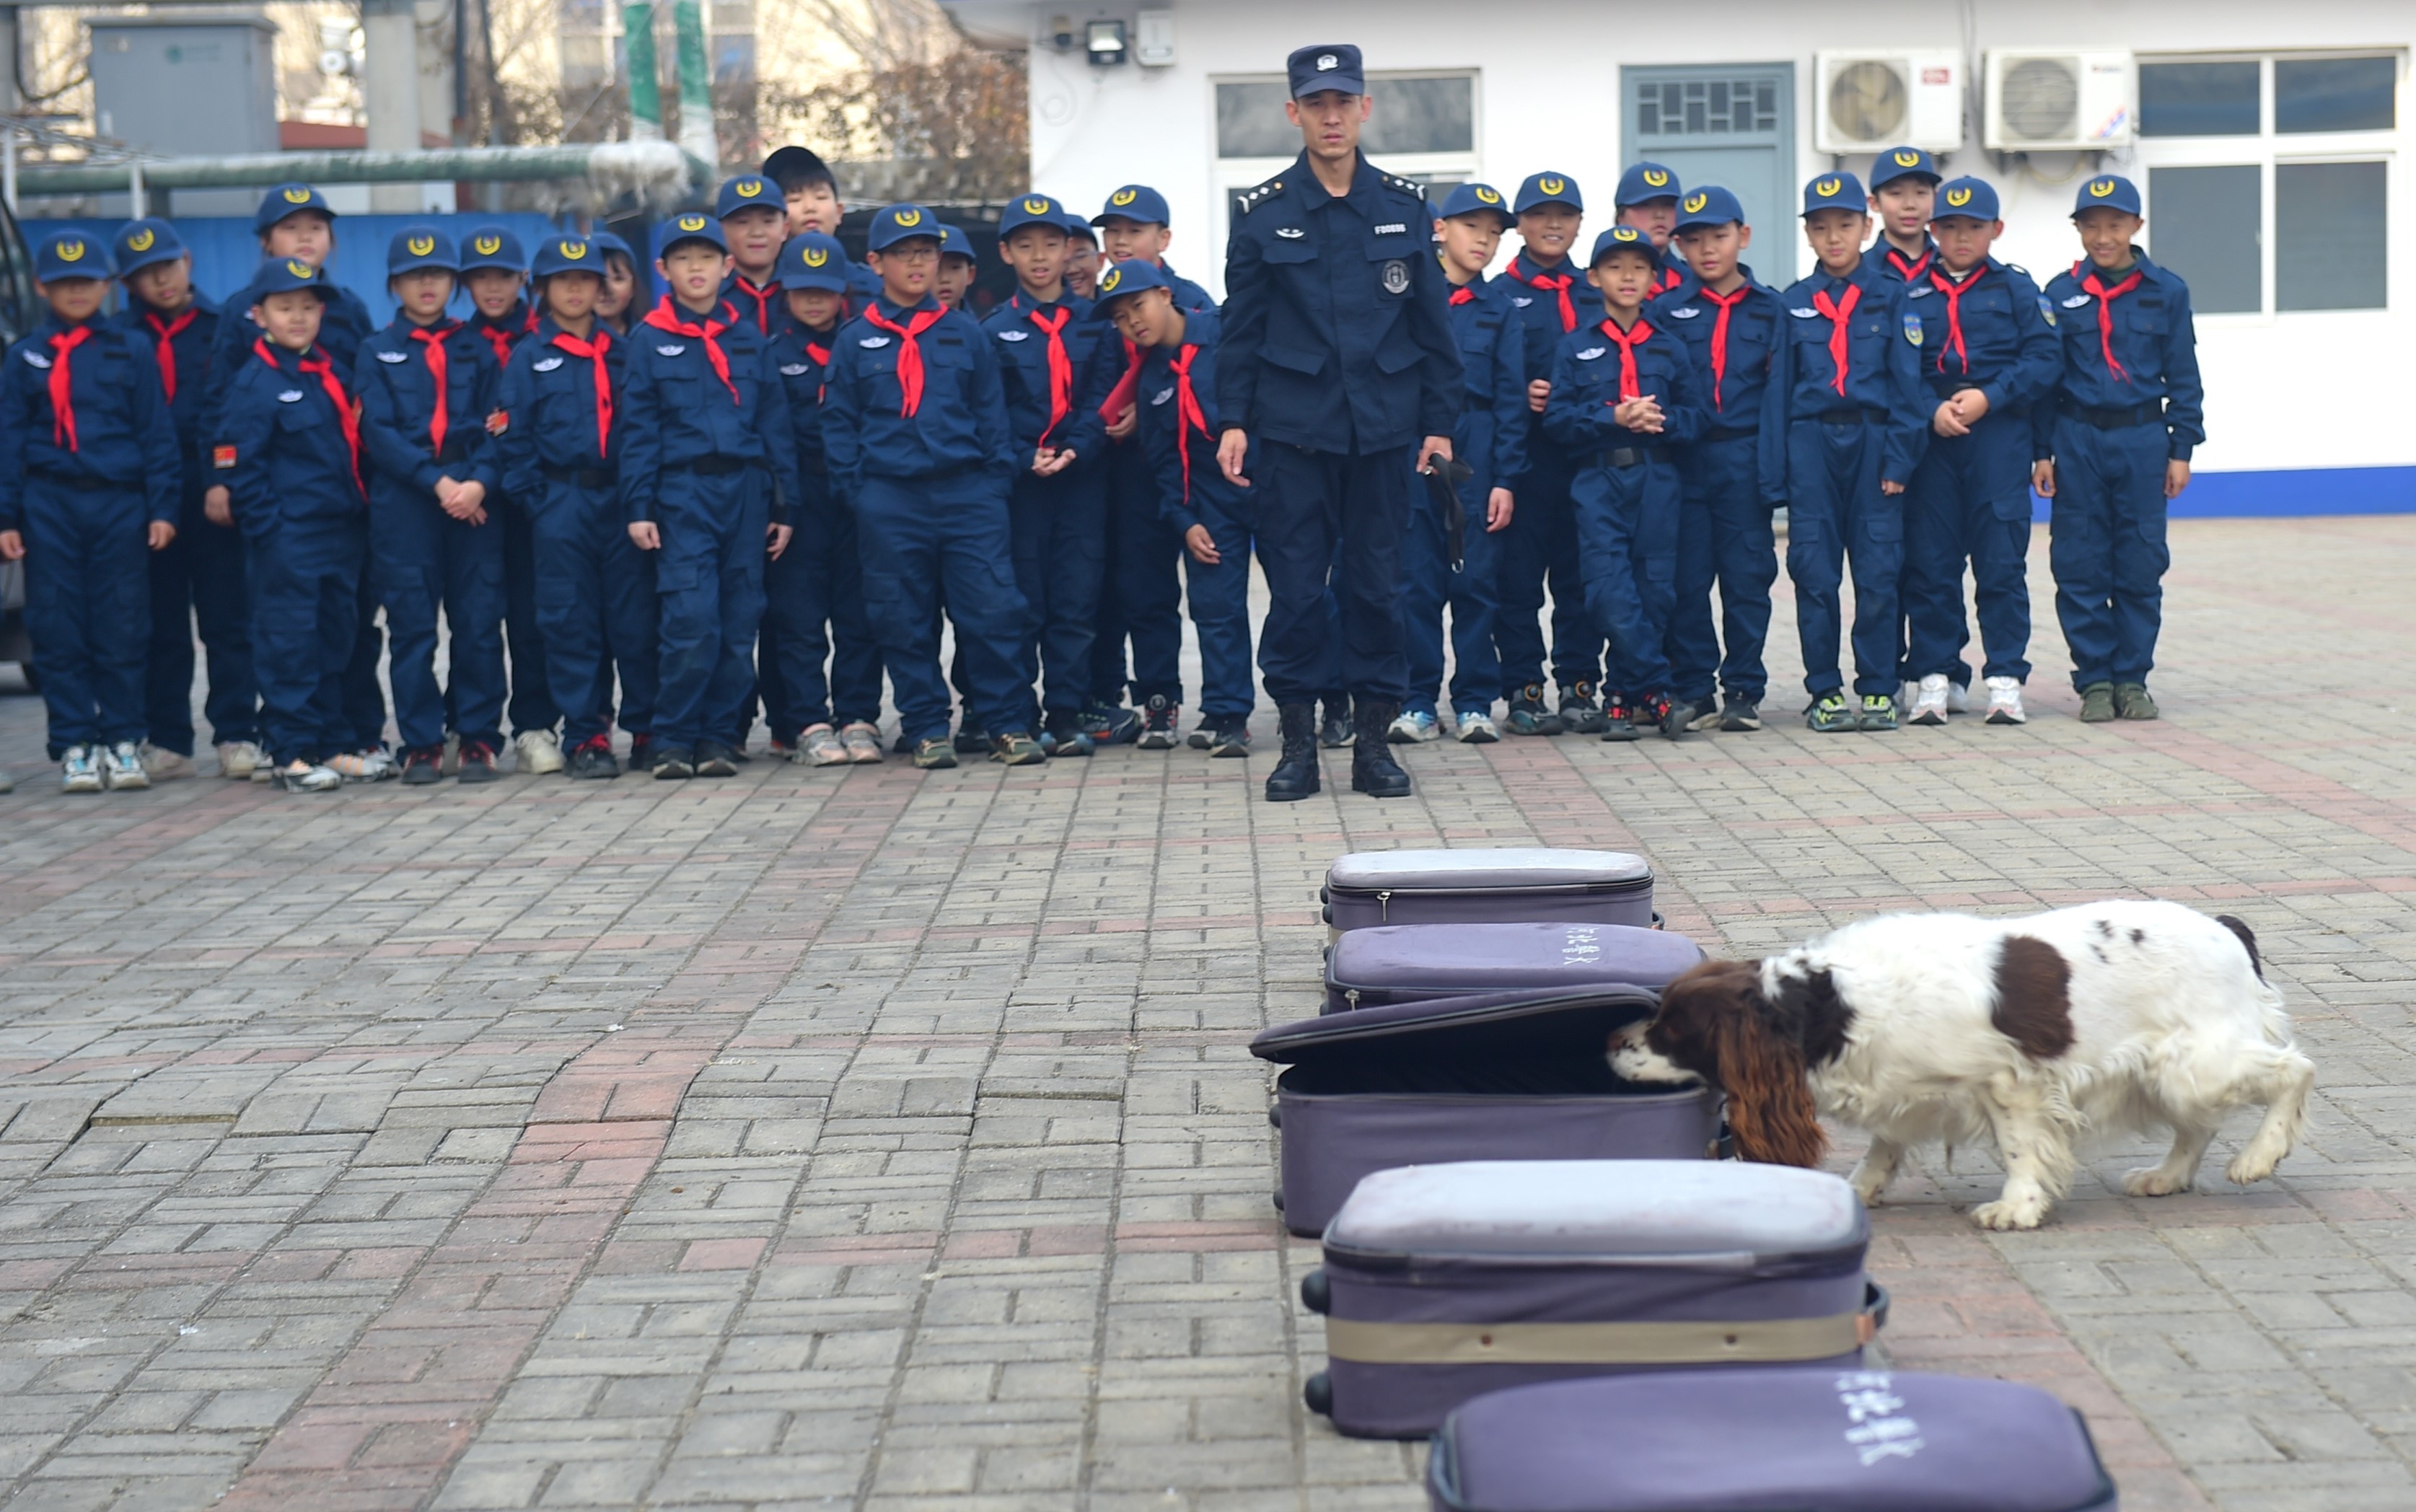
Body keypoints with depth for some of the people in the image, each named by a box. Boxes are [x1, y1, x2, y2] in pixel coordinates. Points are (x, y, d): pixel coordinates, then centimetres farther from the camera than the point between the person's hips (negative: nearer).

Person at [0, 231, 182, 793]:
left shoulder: (131, 350, 7)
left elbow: (157, 433, 6)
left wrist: (163, 508, -1)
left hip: (119, 502, -1)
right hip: (49, 505, 1)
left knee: (123, 628, 1)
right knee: (57, 630, 1)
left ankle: (122, 740, 11)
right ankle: (74, 745, 8)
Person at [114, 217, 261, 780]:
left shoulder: (223, 327, 5)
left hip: (215, 495, -1)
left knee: (228, 621, 0)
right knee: (161, 625, 6)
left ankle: (237, 737, 4)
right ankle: (166, 741, 11)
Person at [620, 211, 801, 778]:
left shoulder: (751, 342, 10)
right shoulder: (650, 344, 4)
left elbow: (776, 426, 11)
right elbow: (639, 431, 2)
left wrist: (783, 506, 6)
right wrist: (638, 508, -6)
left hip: (745, 493, 3)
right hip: (682, 494, -3)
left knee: (740, 626, 3)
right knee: (692, 623, -11)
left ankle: (720, 738, 12)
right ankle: (675, 741, 0)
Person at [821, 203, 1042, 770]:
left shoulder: (965, 334, 8)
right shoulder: (855, 341, 7)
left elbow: (991, 412, 9)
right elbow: (838, 424, 8)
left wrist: (998, 478, 1)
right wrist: (855, 491, 0)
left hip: (967, 492, 0)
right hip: (890, 503, 0)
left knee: (994, 611, -5)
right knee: (905, 622, 4)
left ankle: (1008, 725, 3)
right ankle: (927, 729, 14)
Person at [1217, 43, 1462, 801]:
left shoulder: (1405, 206, 5)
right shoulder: (1262, 213, 2)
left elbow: (1433, 323, 7)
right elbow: (1240, 328, 4)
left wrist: (1439, 421, 4)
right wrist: (1232, 421, -2)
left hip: (1385, 426, 1)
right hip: (1294, 427, -1)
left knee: (1377, 582, 5)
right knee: (1295, 586, 0)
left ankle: (1374, 740, 14)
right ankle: (1298, 742, 9)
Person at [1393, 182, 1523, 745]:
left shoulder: (1499, 307, 7)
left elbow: (1511, 397, 5)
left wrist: (1505, 478, -3)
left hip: (1477, 454, 1)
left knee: (1478, 581, 2)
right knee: (1416, 581, 1)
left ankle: (1475, 702, 9)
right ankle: (1419, 702, 8)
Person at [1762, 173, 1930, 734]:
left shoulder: (1890, 297, 5)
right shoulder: (1795, 303, 8)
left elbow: (1906, 383, 1)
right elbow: (1779, 388, 7)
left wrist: (1899, 459, -8)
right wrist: (1776, 477, 2)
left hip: (1873, 441, -1)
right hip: (1811, 443, 1)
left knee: (1879, 572, -1)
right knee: (1815, 574, 0)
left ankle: (1878, 689, 8)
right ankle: (1826, 692, 9)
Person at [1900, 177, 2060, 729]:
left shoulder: (2017, 289, 7)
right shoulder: (1911, 294, 8)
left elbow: (2045, 359, 0)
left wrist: (1989, 397, -12)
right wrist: (1932, 410, -13)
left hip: (2000, 437, -1)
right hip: (1930, 440, 1)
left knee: (2002, 560, -1)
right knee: (1930, 562, 2)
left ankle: (2005, 678, 3)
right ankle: (1933, 676, 9)